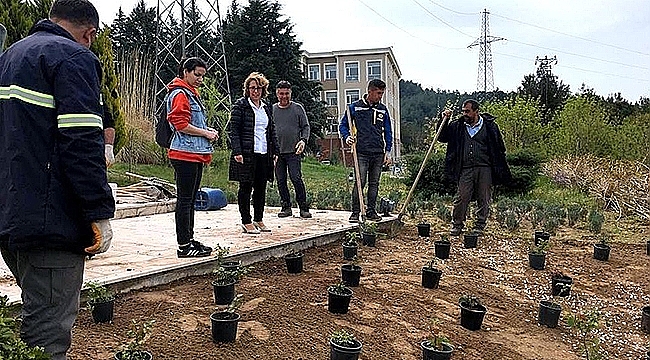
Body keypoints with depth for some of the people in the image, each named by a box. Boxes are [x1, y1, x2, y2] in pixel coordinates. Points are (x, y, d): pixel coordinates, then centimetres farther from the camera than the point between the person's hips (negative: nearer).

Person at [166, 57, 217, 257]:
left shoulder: (192, 94, 23)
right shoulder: (179, 94, -9)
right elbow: (181, 124, -18)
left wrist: (207, 131, 13)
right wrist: (205, 133, -11)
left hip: (196, 155, 10)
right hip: (185, 155, -10)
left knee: (190, 200, 14)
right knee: (184, 200, -6)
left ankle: (189, 240, 22)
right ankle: (184, 246, -1)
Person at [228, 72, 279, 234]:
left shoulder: (266, 108, 17)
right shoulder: (240, 105, -2)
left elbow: (272, 131, 21)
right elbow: (233, 129, -7)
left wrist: (275, 151, 14)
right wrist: (237, 151, -15)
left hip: (264, 154, 6)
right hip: (246, 153, -6)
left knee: (261, 188, 10)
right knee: (246, 187, 0)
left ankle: (259, 219, 21)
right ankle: (246, 222, 8)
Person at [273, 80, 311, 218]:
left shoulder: (298, 108, 6)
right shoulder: (271, 109, 11)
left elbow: (305, 126, 5)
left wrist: (303, 140, -12)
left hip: (293, 151, -3)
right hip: (277, 152, 3)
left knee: (296, 179, -8)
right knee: (281, 181, 6)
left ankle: (303, 207, 2)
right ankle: (286, 207, 17)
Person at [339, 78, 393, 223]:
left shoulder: (383, 109, 11)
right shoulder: (355, 107, 1)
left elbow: (388, 132, 15)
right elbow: (343, 125, 8)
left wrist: (388, 152, 8)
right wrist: (347, 136, -12)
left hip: (378, 154, 4)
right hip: (361, 153, -4)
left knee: (374, 183, 9)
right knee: (360, 183, -7)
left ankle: (372, 211, 18)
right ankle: (355, 212, 2)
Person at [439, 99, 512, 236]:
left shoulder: (489, 126, 3)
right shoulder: (458, 126, 9)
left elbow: (500, 148, 6)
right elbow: (443, 138, 16)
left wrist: (500, 170, 2)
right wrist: (444, 121, 2)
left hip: (485, 169, -1)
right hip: (466, 169, 1)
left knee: (483, 199, 6)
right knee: (461, 197, -2)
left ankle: (479, 226, 20)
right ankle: (457, 224, 12)